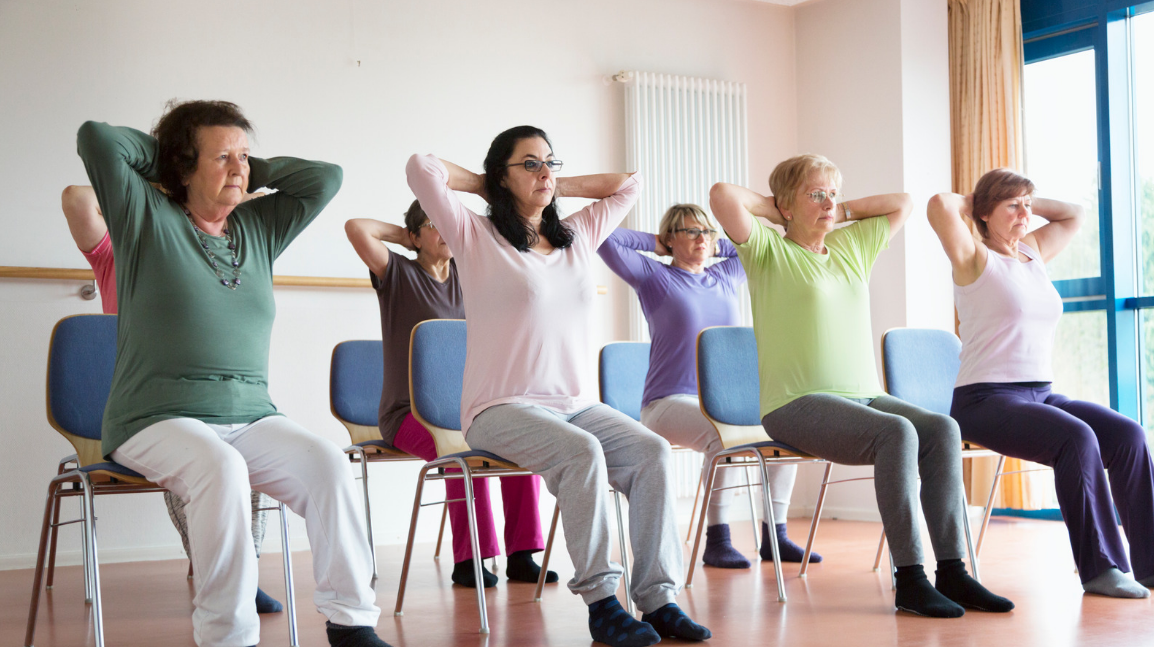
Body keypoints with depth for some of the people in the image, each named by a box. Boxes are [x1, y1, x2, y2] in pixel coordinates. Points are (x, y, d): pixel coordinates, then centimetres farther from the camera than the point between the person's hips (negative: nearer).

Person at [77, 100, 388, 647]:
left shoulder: (259, 229, 19)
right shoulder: (147, 218, 6)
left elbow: (325, 177, 19)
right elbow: (97, 138, -4)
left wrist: (252, 169, 18)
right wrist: (160, 152, 11)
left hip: (250, 416, 4)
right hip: (158, 418, -4)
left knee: (328, 463, -25)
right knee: (220, 468, -37)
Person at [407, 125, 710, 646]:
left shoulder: (578, 237, 19)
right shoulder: (477, 238, 3)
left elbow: (628, 185, 29)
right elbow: (422, 169, -8)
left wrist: (556, 188, 22)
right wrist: (487, 187, 8)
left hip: (578, 403, 6)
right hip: (502, 408, -5)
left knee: (653, 451, -21)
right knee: (582, 453, -34)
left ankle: (658, 598, -21)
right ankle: (600, 601, -26)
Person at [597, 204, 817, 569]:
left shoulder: (727, 276, 18)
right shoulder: (654, 277, 4)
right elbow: (605, 238, -5)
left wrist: (717, 246, 21)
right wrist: (655, 244, 7)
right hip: (669, 402, -6)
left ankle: (774, 536, -12)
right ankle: (717, 541, -27)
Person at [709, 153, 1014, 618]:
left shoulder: (852, 246, 20)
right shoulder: (768, 250, 2)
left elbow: (903, 204, 31)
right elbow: (722, 195, -13)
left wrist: (842, 213, 21)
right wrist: (775, 211, 3)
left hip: (864, 395, 6)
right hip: (798, 405, -6)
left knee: (941, 428, -21)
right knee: (896, 433, -31)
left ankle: (952, 570, -21)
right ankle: (909, 579, -27)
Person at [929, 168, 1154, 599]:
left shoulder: (1034, 252, 19)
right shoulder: (975, 259, -1)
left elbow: (1074, 215, 32)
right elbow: (940, 206, -18)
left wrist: (1029, 201, 22)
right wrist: (970, 202, 2)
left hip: (1041, 393, 7)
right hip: (986, 400, -7)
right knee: (1077, 438, -31)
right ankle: (1099, 567, -23)